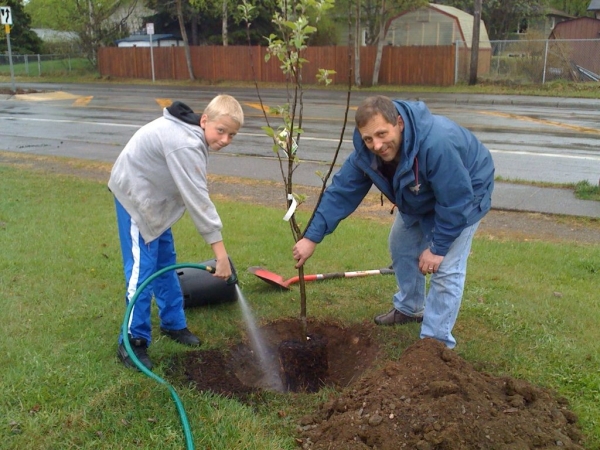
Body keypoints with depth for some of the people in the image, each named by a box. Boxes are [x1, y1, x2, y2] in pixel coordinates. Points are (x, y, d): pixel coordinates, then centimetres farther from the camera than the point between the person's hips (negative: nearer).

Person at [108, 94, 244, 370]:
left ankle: (174, 323, 29)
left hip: (152, 195, 10)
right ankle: (132, 343, 2)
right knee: (143, 270, -9)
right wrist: (221, 254, -32)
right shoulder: (185, 145, -32)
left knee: (165, 262, 16)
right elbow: (198, 201, -34)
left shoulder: (189, 131, -3)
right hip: (135, 196, -10)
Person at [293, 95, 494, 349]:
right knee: (401, 247, 17)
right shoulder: (366, 152, -23)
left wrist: (438, 247, -26)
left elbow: (456, 202, -36)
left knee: (446, 269, -14)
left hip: (463, 195, -7)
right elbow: (341, 191, -18)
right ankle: (409, 309, 39)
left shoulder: (437, 144, -44)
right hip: (420, 200, 7)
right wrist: (312, 237, -23)